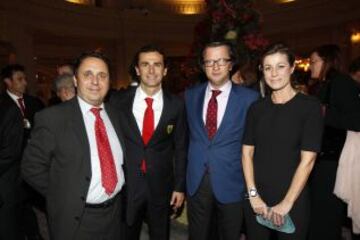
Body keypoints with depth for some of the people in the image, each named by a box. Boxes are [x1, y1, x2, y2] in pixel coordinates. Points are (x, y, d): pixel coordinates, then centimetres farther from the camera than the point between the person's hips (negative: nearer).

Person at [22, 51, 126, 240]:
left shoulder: (115, 114, 1)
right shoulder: (52, 117, -15)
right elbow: (32, 168, -9)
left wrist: (118, 188, 3)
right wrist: (64, 198, -7)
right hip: (75, 219, -4)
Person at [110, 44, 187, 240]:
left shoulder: (176, 105, -5)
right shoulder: (119, 101, -6)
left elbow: (180, 148, 1)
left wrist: (180, 186, 1)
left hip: (161, 187, 1)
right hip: (125, 185, 0)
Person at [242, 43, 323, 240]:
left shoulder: (310, 106, -7)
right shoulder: (256, 108, 1)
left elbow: (308, 160, -11)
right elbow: (247, 152, 0)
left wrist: (286, 203, -12)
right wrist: (253, 194, -7)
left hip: (293, 198, -2)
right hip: (257, 198, 3)